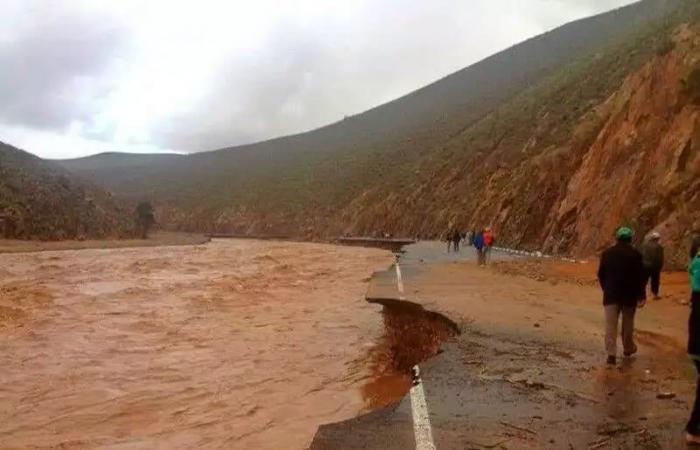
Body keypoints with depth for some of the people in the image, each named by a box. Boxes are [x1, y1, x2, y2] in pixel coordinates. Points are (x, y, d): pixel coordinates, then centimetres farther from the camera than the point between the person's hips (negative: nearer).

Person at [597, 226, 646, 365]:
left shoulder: (607, 253, 1)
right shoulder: (635, 254, -6)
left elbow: (601, 274, 5)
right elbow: (641, 277, -8)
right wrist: (642, 296, -4)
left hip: (611, 294, 1)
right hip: (629, 295, 0)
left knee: (610, 324, -2)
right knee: (628, 323, 16)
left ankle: (611, 353, -10)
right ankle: (628, 348, 31)